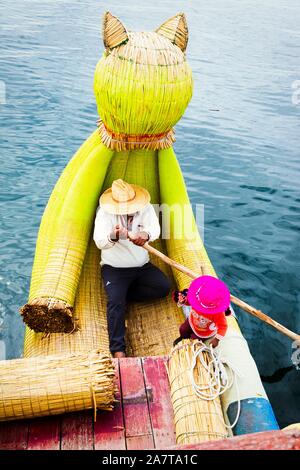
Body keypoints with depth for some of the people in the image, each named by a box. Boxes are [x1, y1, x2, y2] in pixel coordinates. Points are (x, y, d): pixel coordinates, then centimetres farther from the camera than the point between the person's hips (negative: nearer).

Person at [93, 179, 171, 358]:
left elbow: (155, 229, -28)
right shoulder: (105, 212, -15)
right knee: (116, 302, -24)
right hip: (114, 268, -3)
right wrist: (112, 237, -54)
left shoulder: (146, 208, -8)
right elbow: (99, 241, -29)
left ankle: (122, 294, -5)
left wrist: (146, 235, -54)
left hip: (142, 265, 4)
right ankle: (118, 350, -22)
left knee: (164, 287, -15)